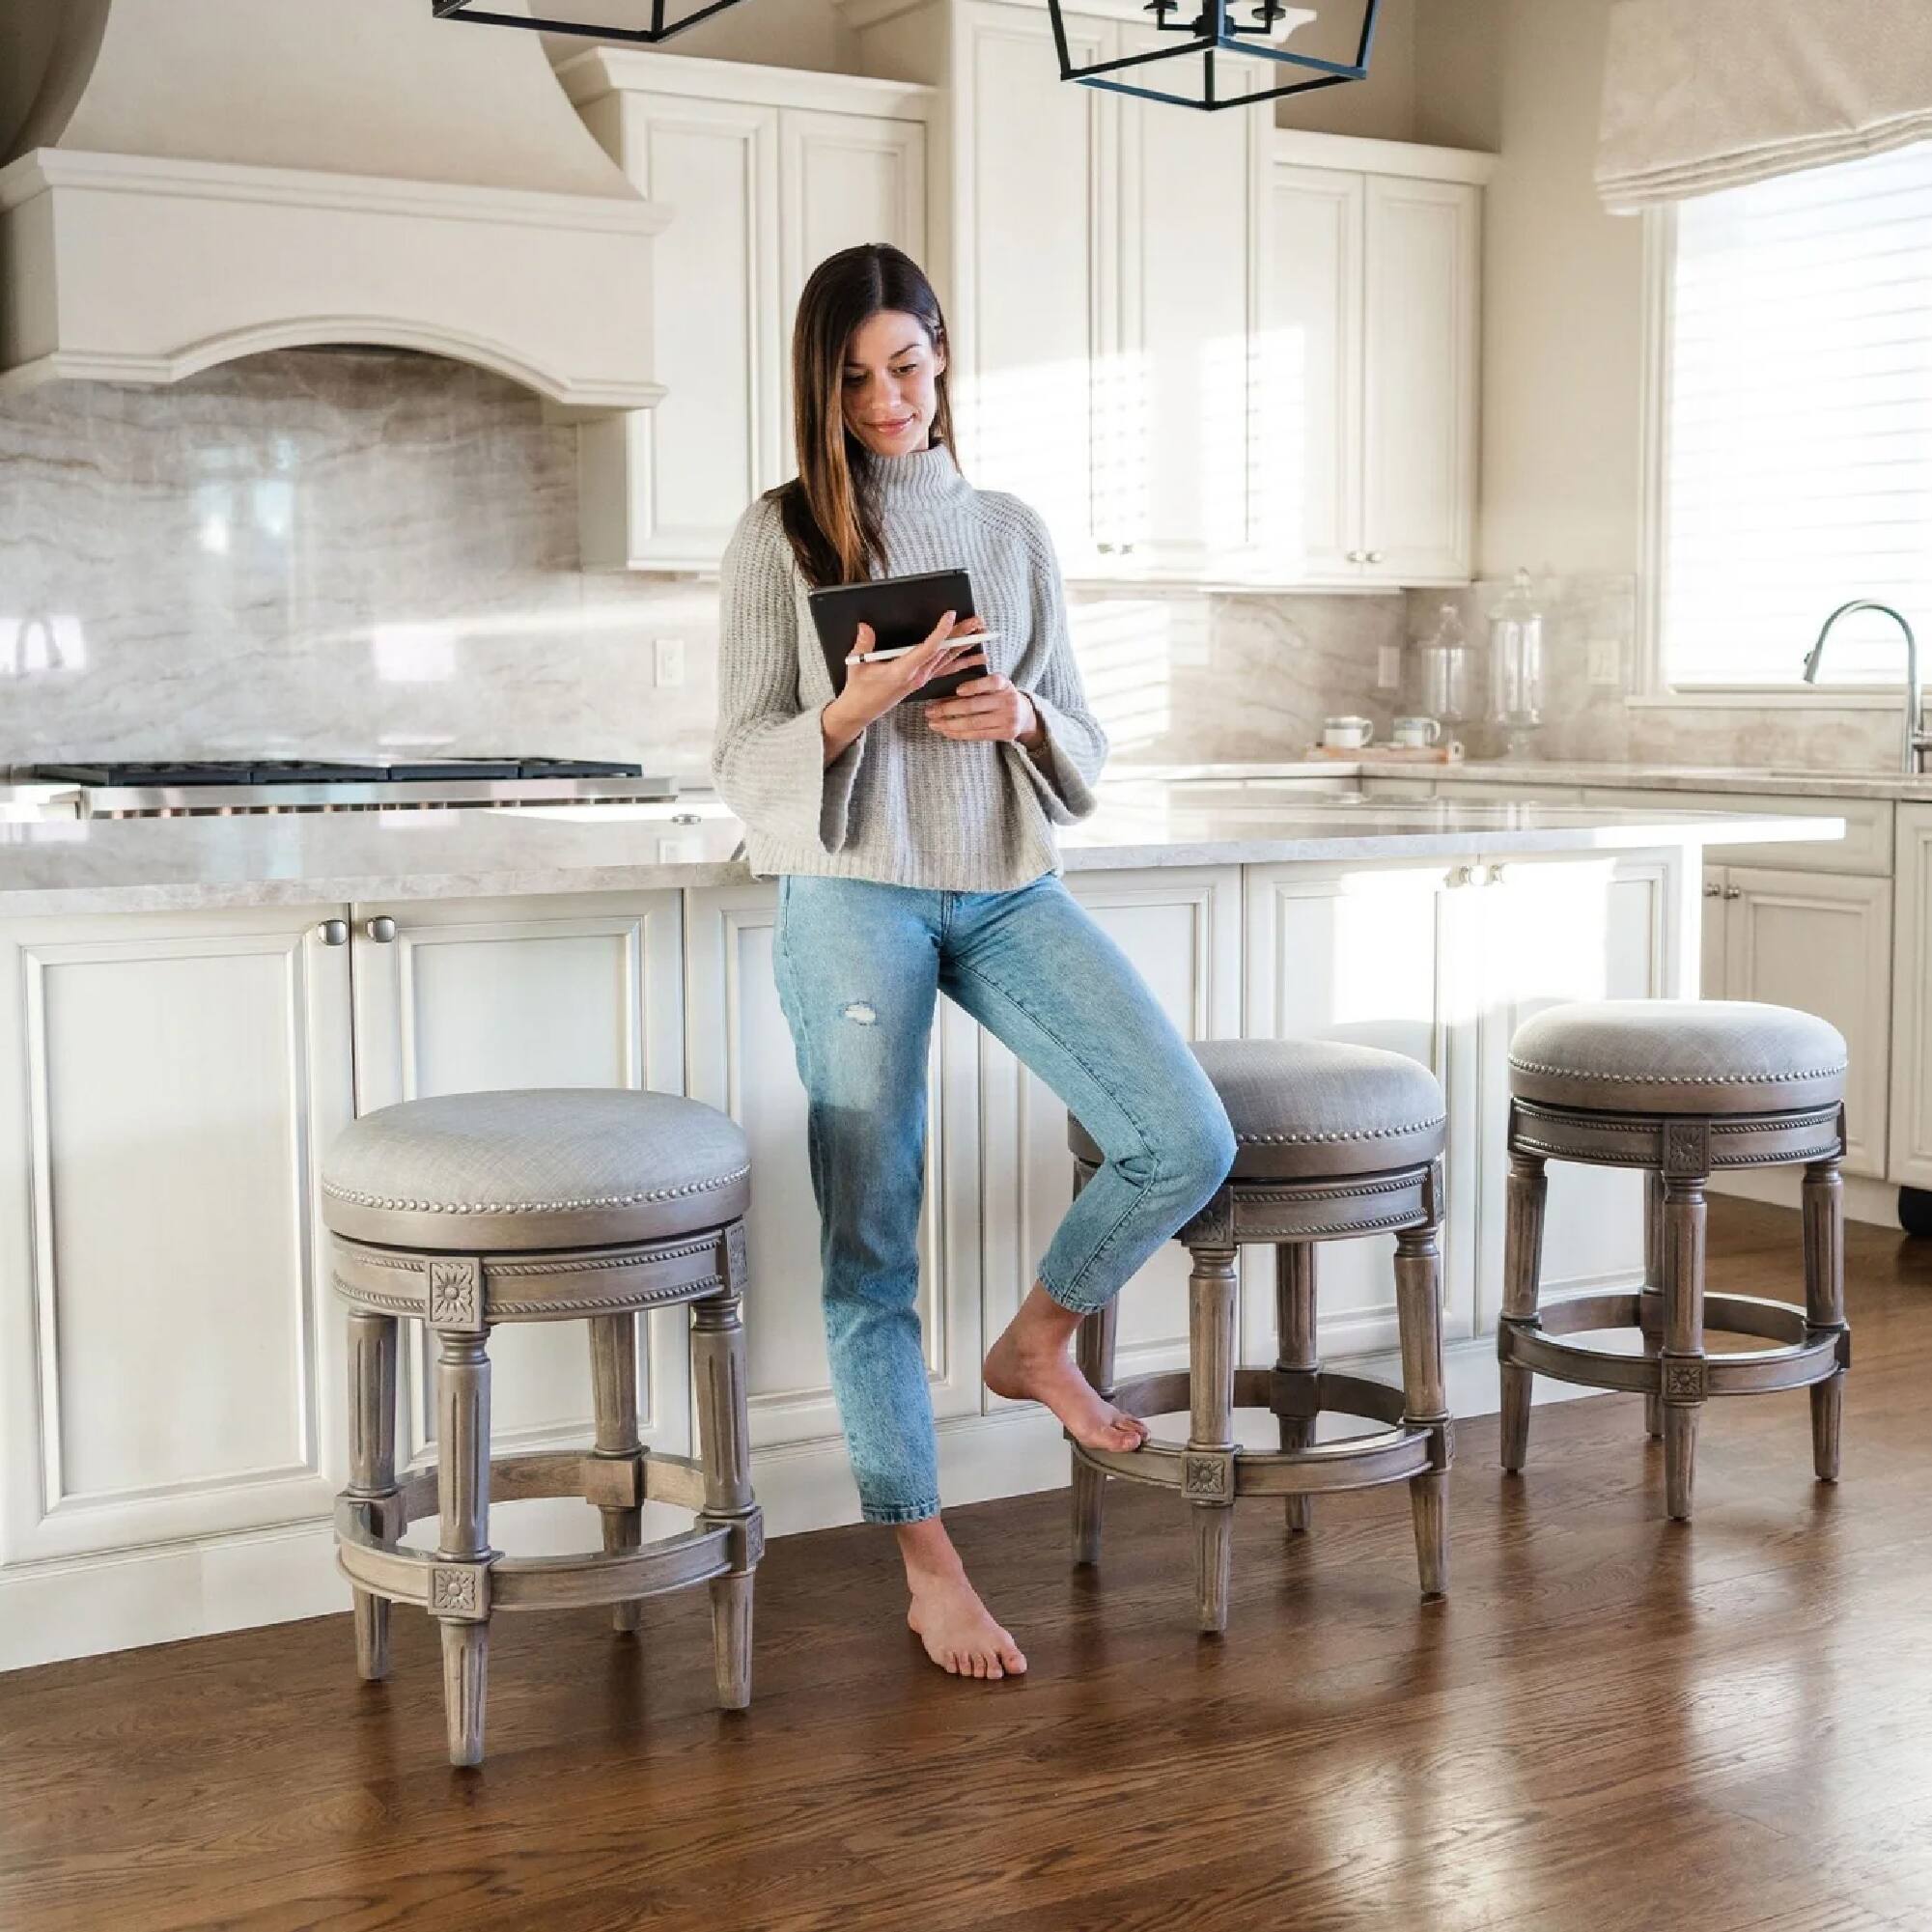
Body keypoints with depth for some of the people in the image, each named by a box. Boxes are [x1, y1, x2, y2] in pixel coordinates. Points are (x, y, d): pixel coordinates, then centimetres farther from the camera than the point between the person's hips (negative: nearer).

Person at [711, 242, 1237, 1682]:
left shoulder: (1014, 534, 13)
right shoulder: (781, 538, 3)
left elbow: (1085, 742, 14)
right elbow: (746, 765, -2)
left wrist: (1020, 717, -8)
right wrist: (858, 707, -20)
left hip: (1010, 889, 3)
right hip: (854, 897, -3)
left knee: (1190, 1142, -11)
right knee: (872, 1234, -2)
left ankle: (1035, 1344, 17)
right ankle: (931, 1571, 10)